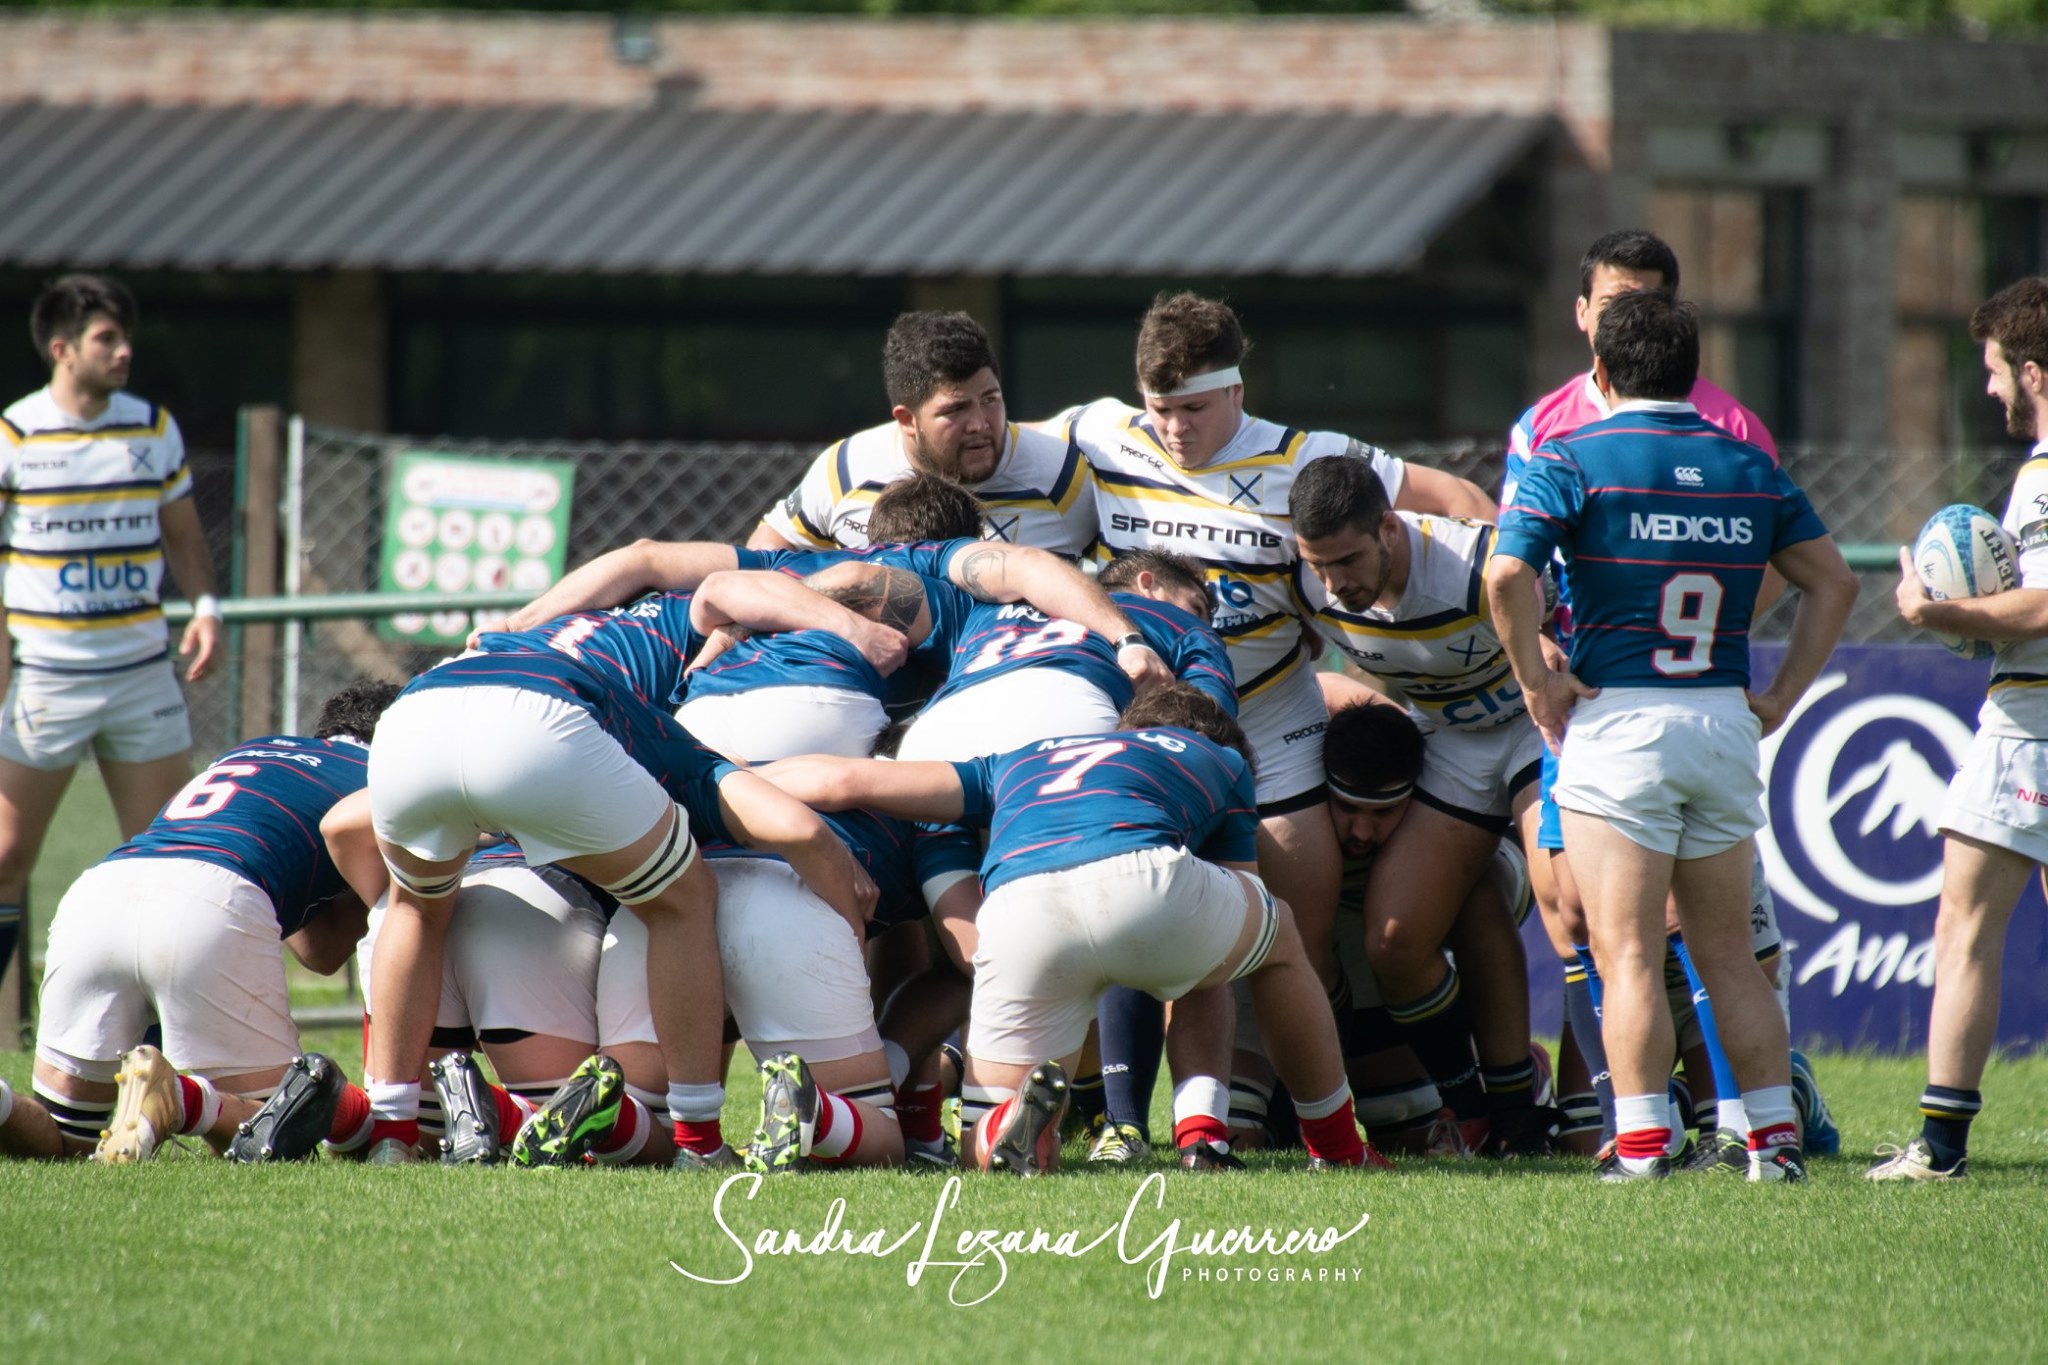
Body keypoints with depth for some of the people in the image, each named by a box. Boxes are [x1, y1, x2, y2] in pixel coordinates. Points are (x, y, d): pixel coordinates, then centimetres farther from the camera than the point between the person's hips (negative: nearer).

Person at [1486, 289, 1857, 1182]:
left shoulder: (1575, 458, -5)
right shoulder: (1749, 468, 10)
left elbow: (1506, 574, -17)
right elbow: (1833, 582, 13)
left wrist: (1534, 680, -7)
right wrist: (1783, 696, 14)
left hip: (1617, 723, -4)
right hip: (1726, 724, 4)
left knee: (1627, 953, -5)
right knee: (1727, 953, 12)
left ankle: (1642, 1143, -12)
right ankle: (1775, 1137, 8)